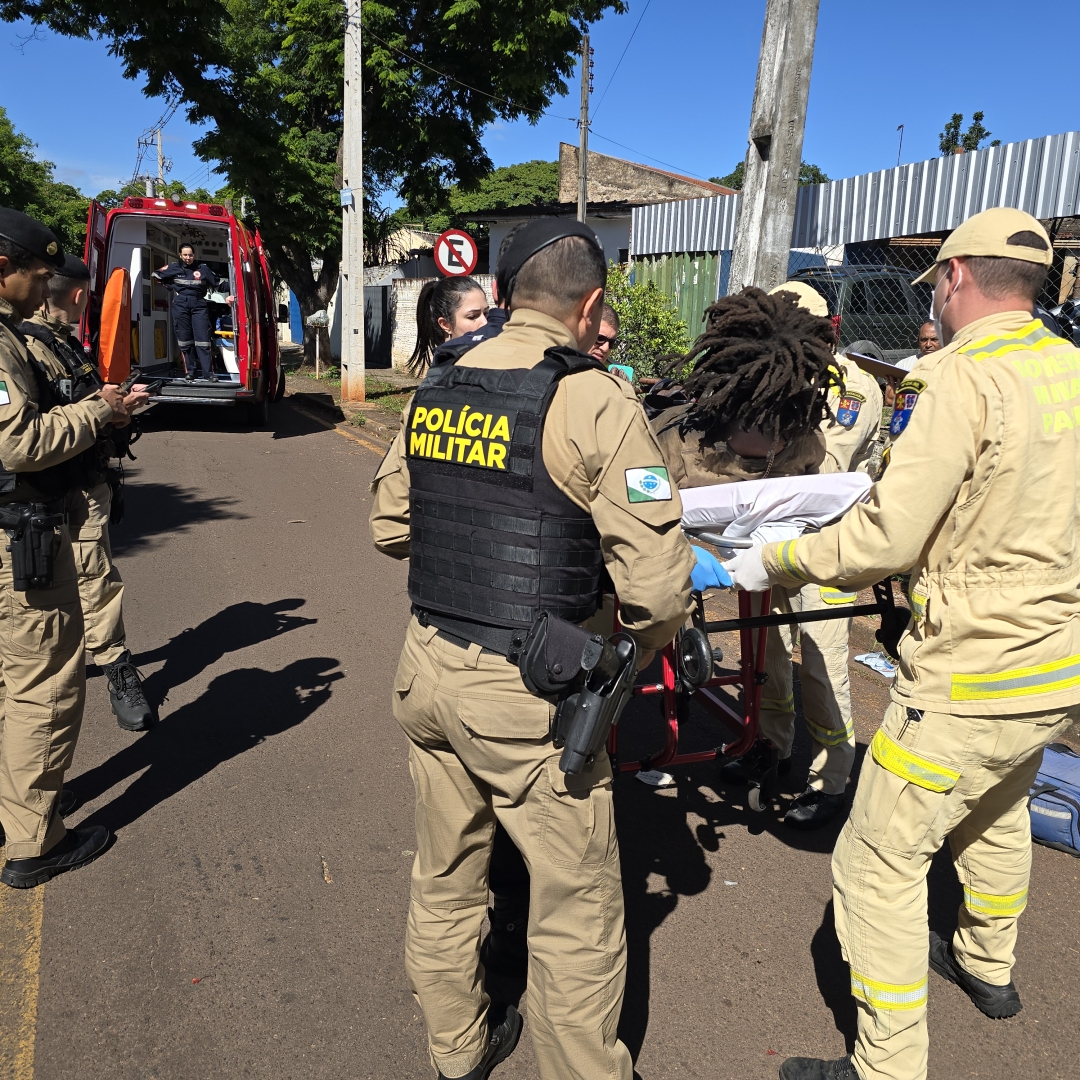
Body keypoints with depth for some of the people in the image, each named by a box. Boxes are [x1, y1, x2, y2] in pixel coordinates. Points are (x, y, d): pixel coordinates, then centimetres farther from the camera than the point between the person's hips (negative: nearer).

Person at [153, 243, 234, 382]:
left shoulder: (203, 269, 7)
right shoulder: (173, 268, 9)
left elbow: (218, 284, 12)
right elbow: (156, 275, 17)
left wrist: (226, 296, -1)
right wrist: (172, 288, 8)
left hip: (199, 306, -1)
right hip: (180, 306, 1)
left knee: (203, 340, -7)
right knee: (185, 342, 2)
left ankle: (208, 374, -8)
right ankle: (190, 373, 7)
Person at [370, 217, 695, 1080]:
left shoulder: (435, 391, 4)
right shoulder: (595, 402, -15)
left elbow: (390, 526, 13)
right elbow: (656, 579, -18)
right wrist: (643, 649, 2)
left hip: (428, 671, 7)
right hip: (528, 694, -7)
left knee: (446, 879, 24)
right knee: (576, 912, 12)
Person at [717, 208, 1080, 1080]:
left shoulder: (962, 376, -19)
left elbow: (885, 541, -23)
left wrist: (771, 564, -11)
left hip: (976, 678, -9)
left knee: (879, 863, 3)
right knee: (998, 810, 31)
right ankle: (989, 966, 54)